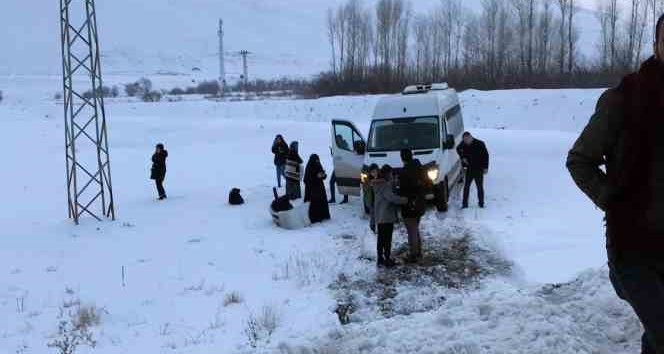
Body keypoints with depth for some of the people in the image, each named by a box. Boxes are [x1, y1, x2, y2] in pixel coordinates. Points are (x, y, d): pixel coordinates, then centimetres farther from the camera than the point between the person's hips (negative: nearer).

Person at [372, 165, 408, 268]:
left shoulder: (378, 184, 12)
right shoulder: (386, 185, -17)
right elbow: (391, 197, -30)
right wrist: (403, 200, -26)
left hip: (379, 217, 9)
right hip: (387, 216, -9)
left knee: (381, 238, 14)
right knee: (387, 239, -1)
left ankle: (380, 259, 20)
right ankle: (387, 259, 3)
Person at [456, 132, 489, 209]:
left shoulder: (480, 144, -11)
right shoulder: (463, 144, -3)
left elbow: (486, 155, -5)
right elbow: (458, 149, 20)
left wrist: (485, 167, -10)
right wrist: (463, 157, 5)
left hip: (479, 169, -3)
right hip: (469, 169, 3)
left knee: (480, 187, 4)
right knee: (466, 186, 1)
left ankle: (481, 203, 15)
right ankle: (465, 203, 7)